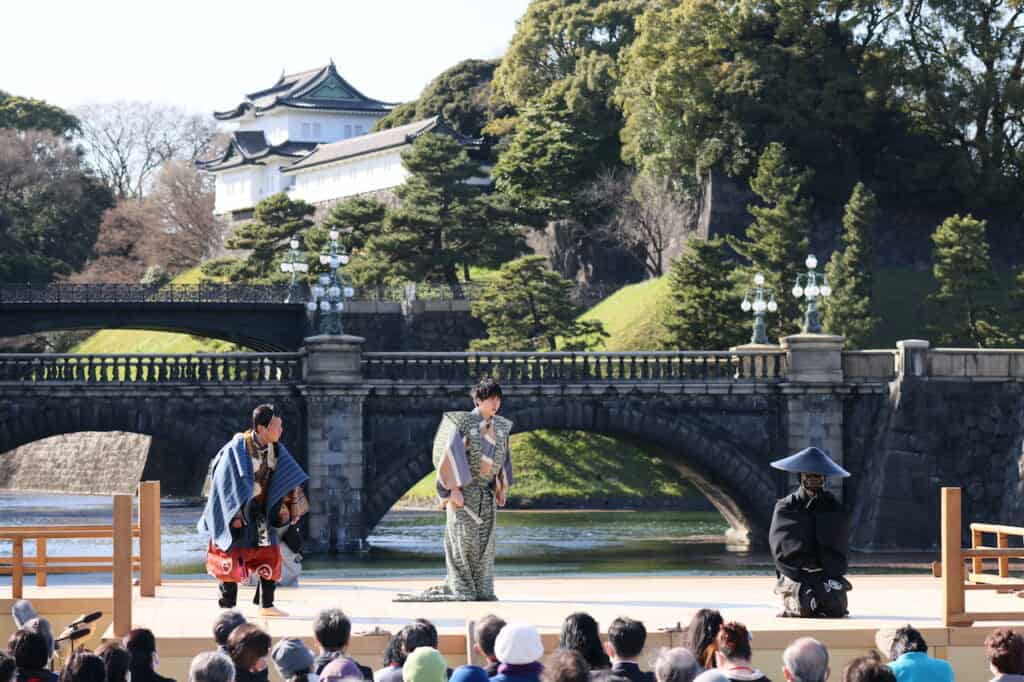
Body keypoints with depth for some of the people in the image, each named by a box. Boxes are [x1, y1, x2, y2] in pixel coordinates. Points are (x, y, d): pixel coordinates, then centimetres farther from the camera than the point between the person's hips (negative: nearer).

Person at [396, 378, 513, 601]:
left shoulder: (500, 427, 8)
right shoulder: (462, 424, -11)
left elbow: (503, 460, 19)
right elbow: (449, 456, -14)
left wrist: (502, 488, 15)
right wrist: (452, 489, -20)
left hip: (487, 494, 6)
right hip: (464, 490, -6)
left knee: (484, 542, 6)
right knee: (463, 540, -6)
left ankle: (481, 589, 10)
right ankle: (461, 589, -4)